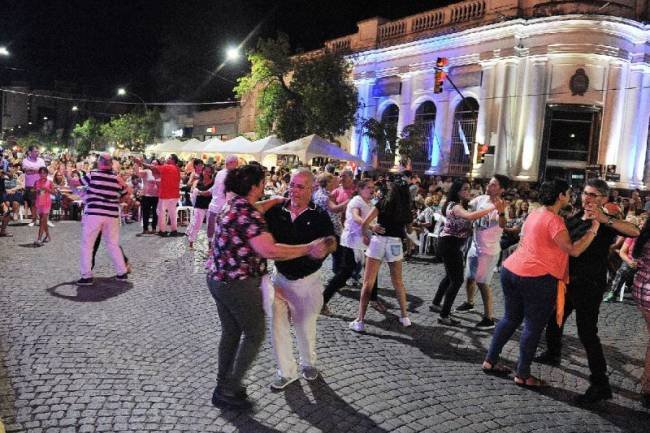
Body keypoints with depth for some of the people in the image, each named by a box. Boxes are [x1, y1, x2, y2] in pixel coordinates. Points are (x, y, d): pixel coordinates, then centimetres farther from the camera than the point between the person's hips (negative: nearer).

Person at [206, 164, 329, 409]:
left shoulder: (233, 205, 6)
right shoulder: (247, 213, -23)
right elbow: (269, 251, -33)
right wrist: (309, 249, -28)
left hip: (218, 280, 9)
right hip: (240, 285, -9)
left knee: (231, 333, 21)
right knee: (254, 335, 8)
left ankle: (223, 385, 34)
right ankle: (227, 391, 13)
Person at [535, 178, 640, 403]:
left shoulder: (606, 222, -11)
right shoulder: (575, 218, 9)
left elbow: (634, 231, -30)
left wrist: (605, 219, -37)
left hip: (589, 285, -8)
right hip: (568, 281, 8)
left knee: (587, 333, -10)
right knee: (554, 319, 22)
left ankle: (601, 385, -2)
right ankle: (552, 354, 46)